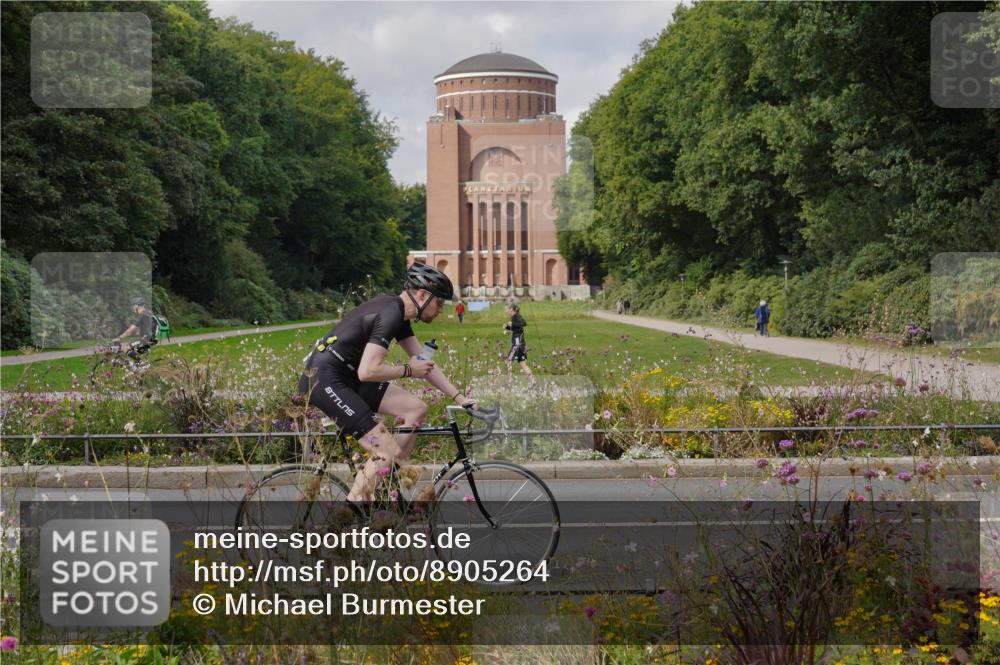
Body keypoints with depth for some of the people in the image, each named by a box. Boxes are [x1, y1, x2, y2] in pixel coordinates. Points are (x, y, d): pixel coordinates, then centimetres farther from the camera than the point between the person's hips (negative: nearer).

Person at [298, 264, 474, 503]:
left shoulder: (397, 311, 12)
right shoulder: (390, 315, -19)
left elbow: (424, 363, 17)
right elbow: (368, 371, -26)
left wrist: (460, 397, 11)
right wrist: (408, 370, -10)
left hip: (346, 377, 10)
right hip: (324, 381, -10)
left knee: (417, 409, 4)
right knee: (390, 452, -14)